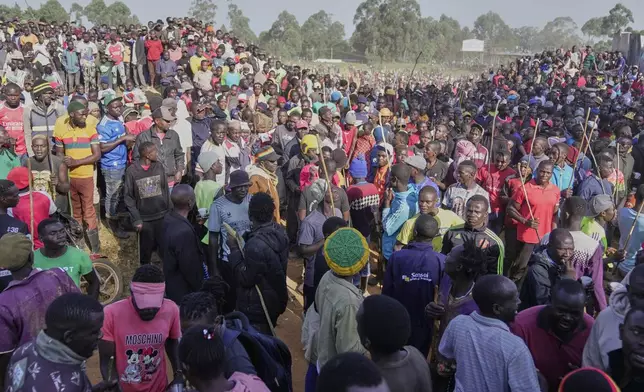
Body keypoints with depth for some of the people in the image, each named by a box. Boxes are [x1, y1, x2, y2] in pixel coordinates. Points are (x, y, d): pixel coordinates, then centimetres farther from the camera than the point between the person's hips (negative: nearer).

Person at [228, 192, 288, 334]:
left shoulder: (256, 244, -31)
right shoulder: (280, 232, -4)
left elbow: (245, 279, -22)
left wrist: (234, 249, -16)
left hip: (257, 307, -8)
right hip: (276, 300, 8)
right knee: (267, 338, 25)